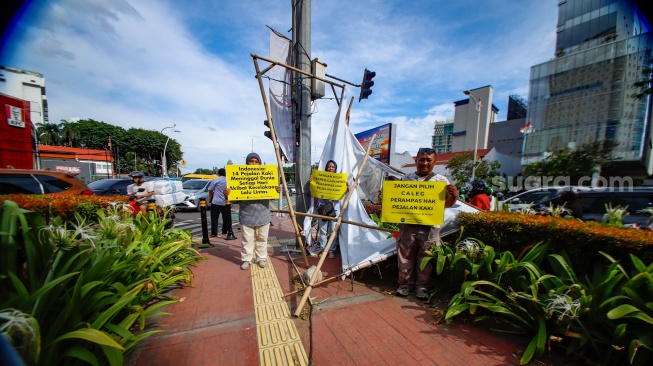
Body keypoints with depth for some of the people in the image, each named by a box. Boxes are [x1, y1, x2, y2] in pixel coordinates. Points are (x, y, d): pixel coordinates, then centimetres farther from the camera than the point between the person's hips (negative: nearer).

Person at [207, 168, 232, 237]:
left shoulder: (215, 180, -3)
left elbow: (210, 190, 3)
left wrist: (210, 198, 18)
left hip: (216, 202, -3)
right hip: (226, 202, 3)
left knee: (214, 218, 3)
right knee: (226, 218, 13)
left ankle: (214, 233, 2)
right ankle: (225, 231, 20)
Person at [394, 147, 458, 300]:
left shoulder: (441, 180, 2)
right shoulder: (407, 178, 5)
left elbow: (447, 204, 3)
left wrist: (454, 195, -16)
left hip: (430, 227, -1)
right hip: (407, 225, 1)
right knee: (405, 256, 12)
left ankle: (422, 286, 31)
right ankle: (405, 283, 30)